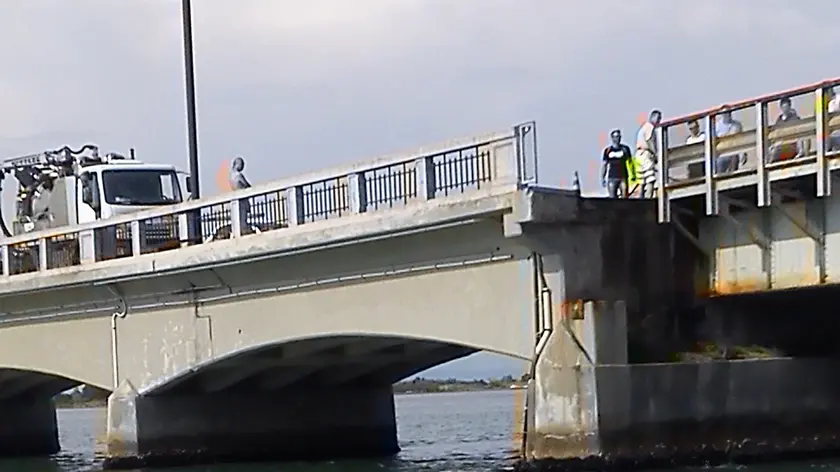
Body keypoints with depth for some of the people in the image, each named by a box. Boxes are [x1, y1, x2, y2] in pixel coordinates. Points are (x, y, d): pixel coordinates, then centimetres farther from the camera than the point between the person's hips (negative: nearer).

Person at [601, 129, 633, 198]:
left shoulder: (625, 148, 7)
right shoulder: (607, 150, 5)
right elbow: (604, 165, 8)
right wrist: (602, 179, 3)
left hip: (623, 177, 0)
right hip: (612, 178, 0)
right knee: (613, 198, -4)